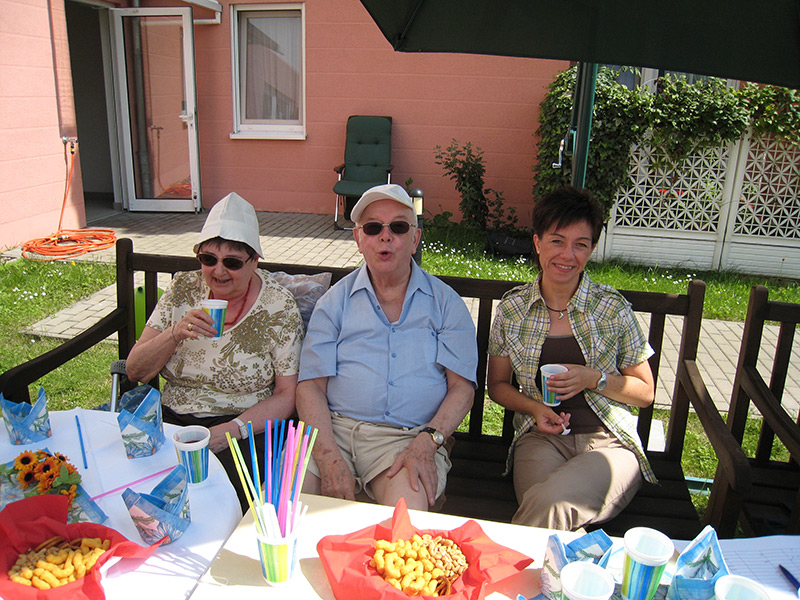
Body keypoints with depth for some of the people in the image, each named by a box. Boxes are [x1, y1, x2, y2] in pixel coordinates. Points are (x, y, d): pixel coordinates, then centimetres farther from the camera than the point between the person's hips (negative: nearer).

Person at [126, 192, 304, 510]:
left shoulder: (278, 306, -4)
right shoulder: (183, 289, 6)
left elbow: (287, 396, -4)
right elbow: (135, 372, 5)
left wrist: (230, 430, -18)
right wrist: (175, 334, -14)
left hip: (246, 428, -3)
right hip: (171, 419, 4)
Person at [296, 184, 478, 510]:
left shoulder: (446, 303, 9)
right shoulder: (335, 301, 11)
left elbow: (462, 386, 3)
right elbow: (311, 385, 3)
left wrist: (426, 443, -15)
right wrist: (329, 458, -13)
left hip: (410, 436, -1)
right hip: (335, 428, 2)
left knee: (408, 506, -32)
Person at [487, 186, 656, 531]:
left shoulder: (613, 308, 1)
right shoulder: (512, 308, 5)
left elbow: (645, 393, 8)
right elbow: (498, 384, 15)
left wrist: (593, 379, -10)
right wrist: (534, 408, -6)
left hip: (609, 441, -1)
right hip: (541, 437, 1)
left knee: (549, 502, -31)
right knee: (548, 509, -33)